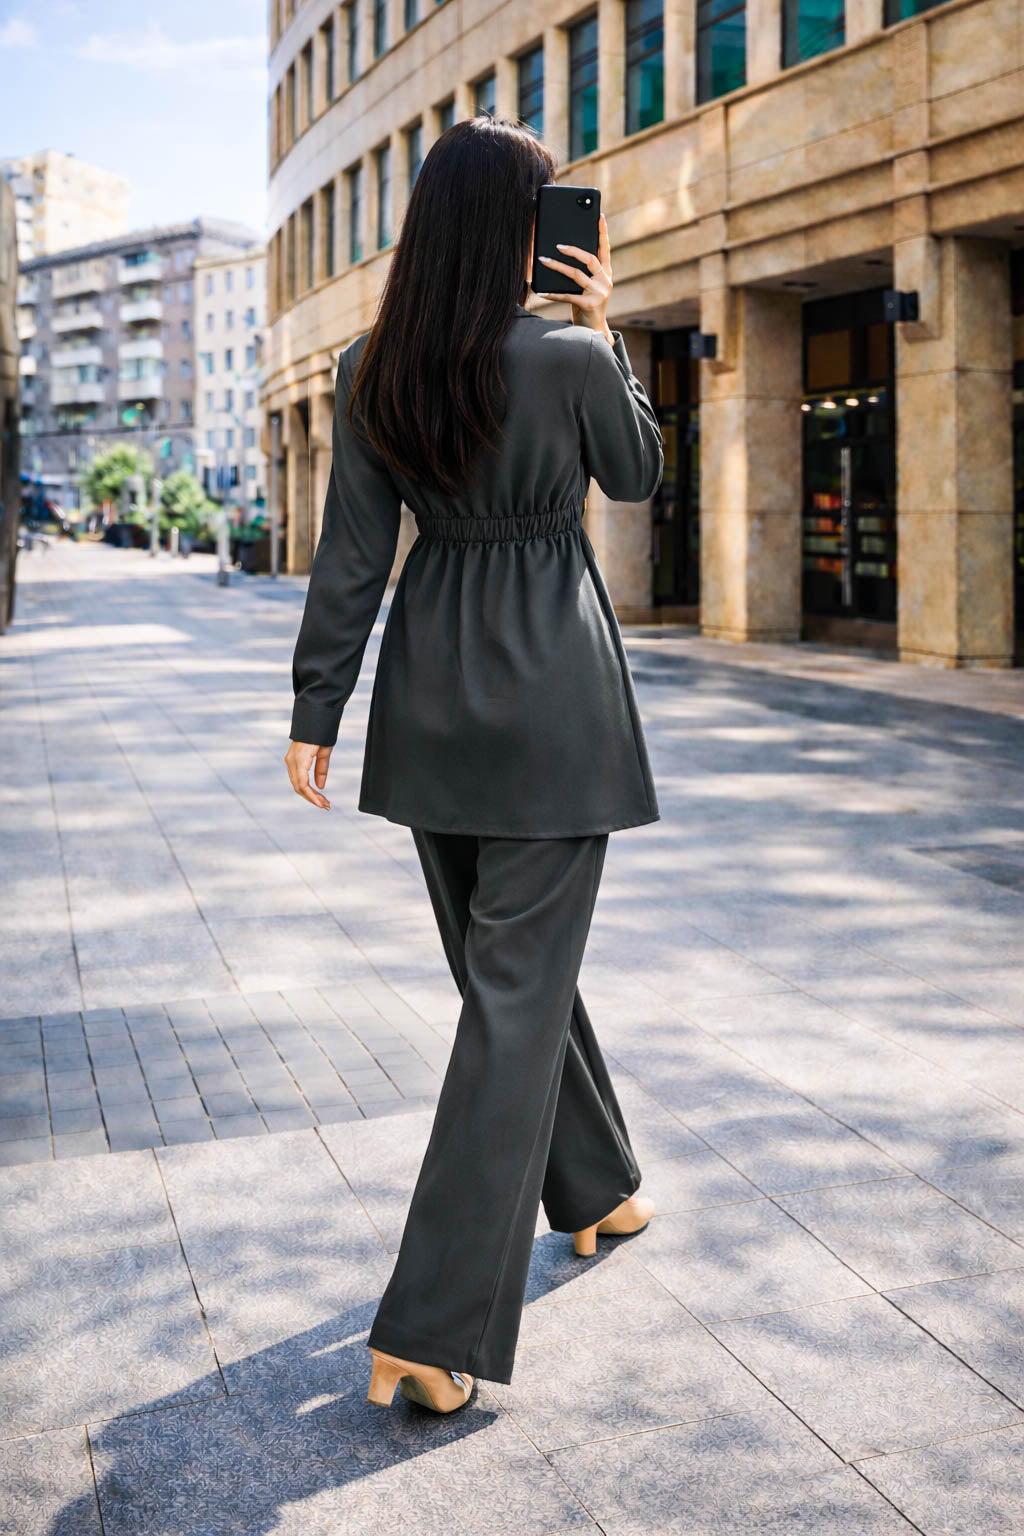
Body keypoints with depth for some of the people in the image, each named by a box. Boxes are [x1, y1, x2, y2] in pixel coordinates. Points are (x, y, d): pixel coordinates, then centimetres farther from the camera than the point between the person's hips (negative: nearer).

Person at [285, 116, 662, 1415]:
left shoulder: (370, 373, -1)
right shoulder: (570, 360, -13)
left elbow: (351, 556, 0)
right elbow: (638, 475, 6)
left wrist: (316, 710, 5)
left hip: (431, 695, 6)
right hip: (552, 695, -5)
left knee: (512, 963, 21)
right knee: (518, 988, -2)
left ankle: (595, 1191, 41)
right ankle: (430, 1331, -4)